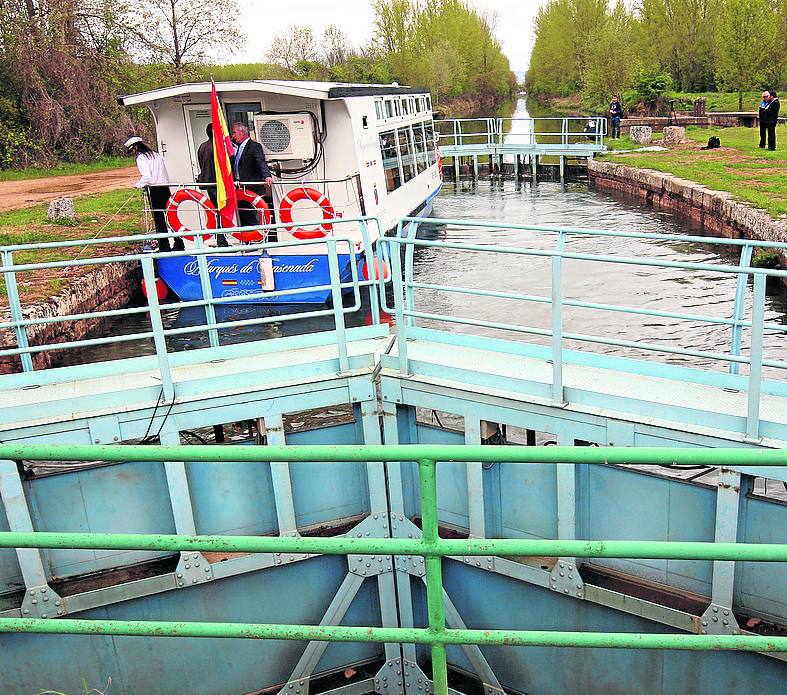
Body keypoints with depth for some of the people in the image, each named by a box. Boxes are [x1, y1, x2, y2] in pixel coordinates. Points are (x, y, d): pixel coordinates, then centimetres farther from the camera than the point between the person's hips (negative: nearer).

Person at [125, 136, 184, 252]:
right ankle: (179, 244, 13)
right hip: (165, 186, 7)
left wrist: (138, 185, -2)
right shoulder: (156, 155, 17)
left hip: (154, 189, -7)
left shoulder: (141, 158, -7)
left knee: (159, 218, -2)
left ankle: (164, 246, -1)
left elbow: (147, 177, -18)